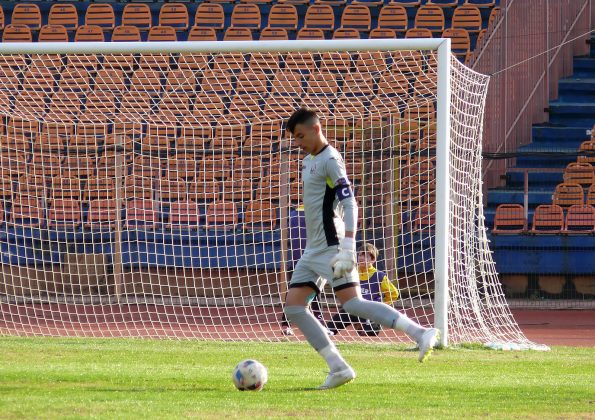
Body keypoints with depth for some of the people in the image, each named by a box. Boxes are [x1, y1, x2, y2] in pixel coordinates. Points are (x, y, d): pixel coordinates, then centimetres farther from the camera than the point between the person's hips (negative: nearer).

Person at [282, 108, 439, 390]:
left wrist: (347, 248, -27)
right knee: (293, 307, 2)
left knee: (351, 303, -20)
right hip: (313, 251, 10)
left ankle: (420, 335, -22)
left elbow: (349, 205, -19)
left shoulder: (330, 160, -11)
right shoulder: (309, 161, 18)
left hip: (332, 247, -10)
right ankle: (338, 367, 0)